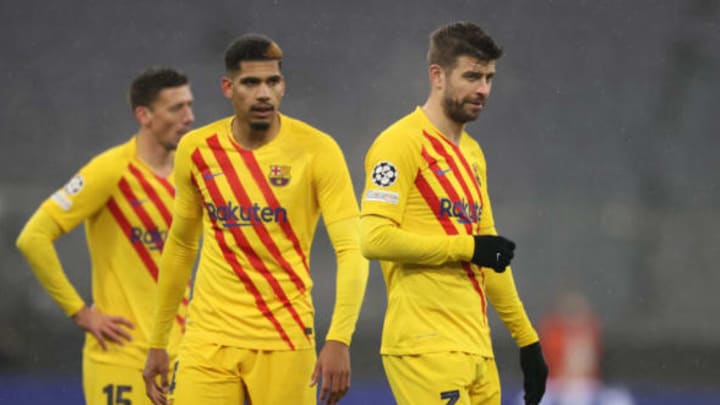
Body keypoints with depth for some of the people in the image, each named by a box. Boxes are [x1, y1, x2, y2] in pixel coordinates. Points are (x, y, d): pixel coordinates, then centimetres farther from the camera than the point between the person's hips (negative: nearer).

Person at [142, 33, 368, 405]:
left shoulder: (316, 150, -7)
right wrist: (157, 344, 15)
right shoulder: (196, 150, 3)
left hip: (285, 341, -2)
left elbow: (351, 252, -13)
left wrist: (338, 340, -26)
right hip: (208, 338, 2)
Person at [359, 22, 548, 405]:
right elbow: (374, 238, -18)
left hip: (476, 346, 8)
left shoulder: (472, 153, 20)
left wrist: (527, 339, 22)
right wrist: (467, 247, -15)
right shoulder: (402, 143, -7)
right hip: (427, 348, -8)